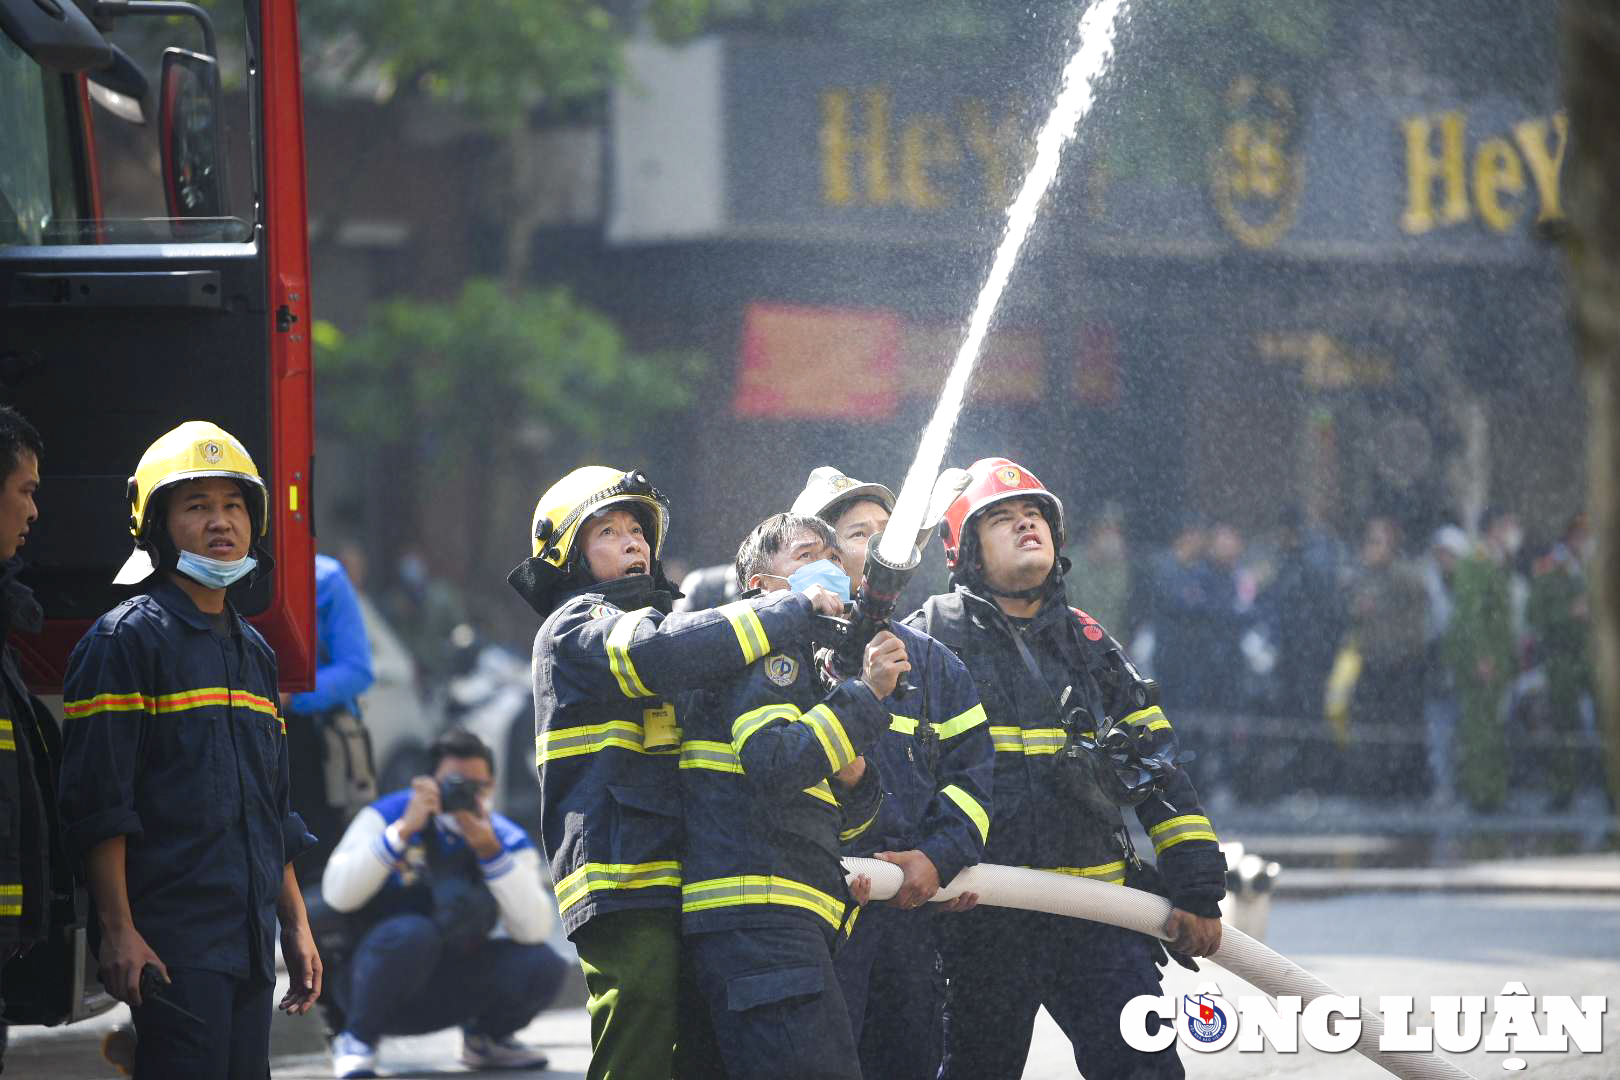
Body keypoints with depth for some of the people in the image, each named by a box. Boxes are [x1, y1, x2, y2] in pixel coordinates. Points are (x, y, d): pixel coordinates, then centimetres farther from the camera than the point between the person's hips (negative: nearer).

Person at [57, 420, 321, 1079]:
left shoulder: (254, 653, 19)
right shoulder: (126, 640, -5)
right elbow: (98, 802, -12)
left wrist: (296, 926, 20)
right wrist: (118, 930, -18)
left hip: (252, 947, 8)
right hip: (170, 943, -8)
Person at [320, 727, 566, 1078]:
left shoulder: (508, 840, -5)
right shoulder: (389, 814, -12)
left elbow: (533, 930, -19)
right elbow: (338, 896, -25)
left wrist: (489, 849, -27)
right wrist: (404, 829, -29)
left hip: (448, 991, 3)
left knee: (543, 966, -18)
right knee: (411, 932, -36)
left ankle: (485, 1037, 12)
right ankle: (357, 1041, -11)